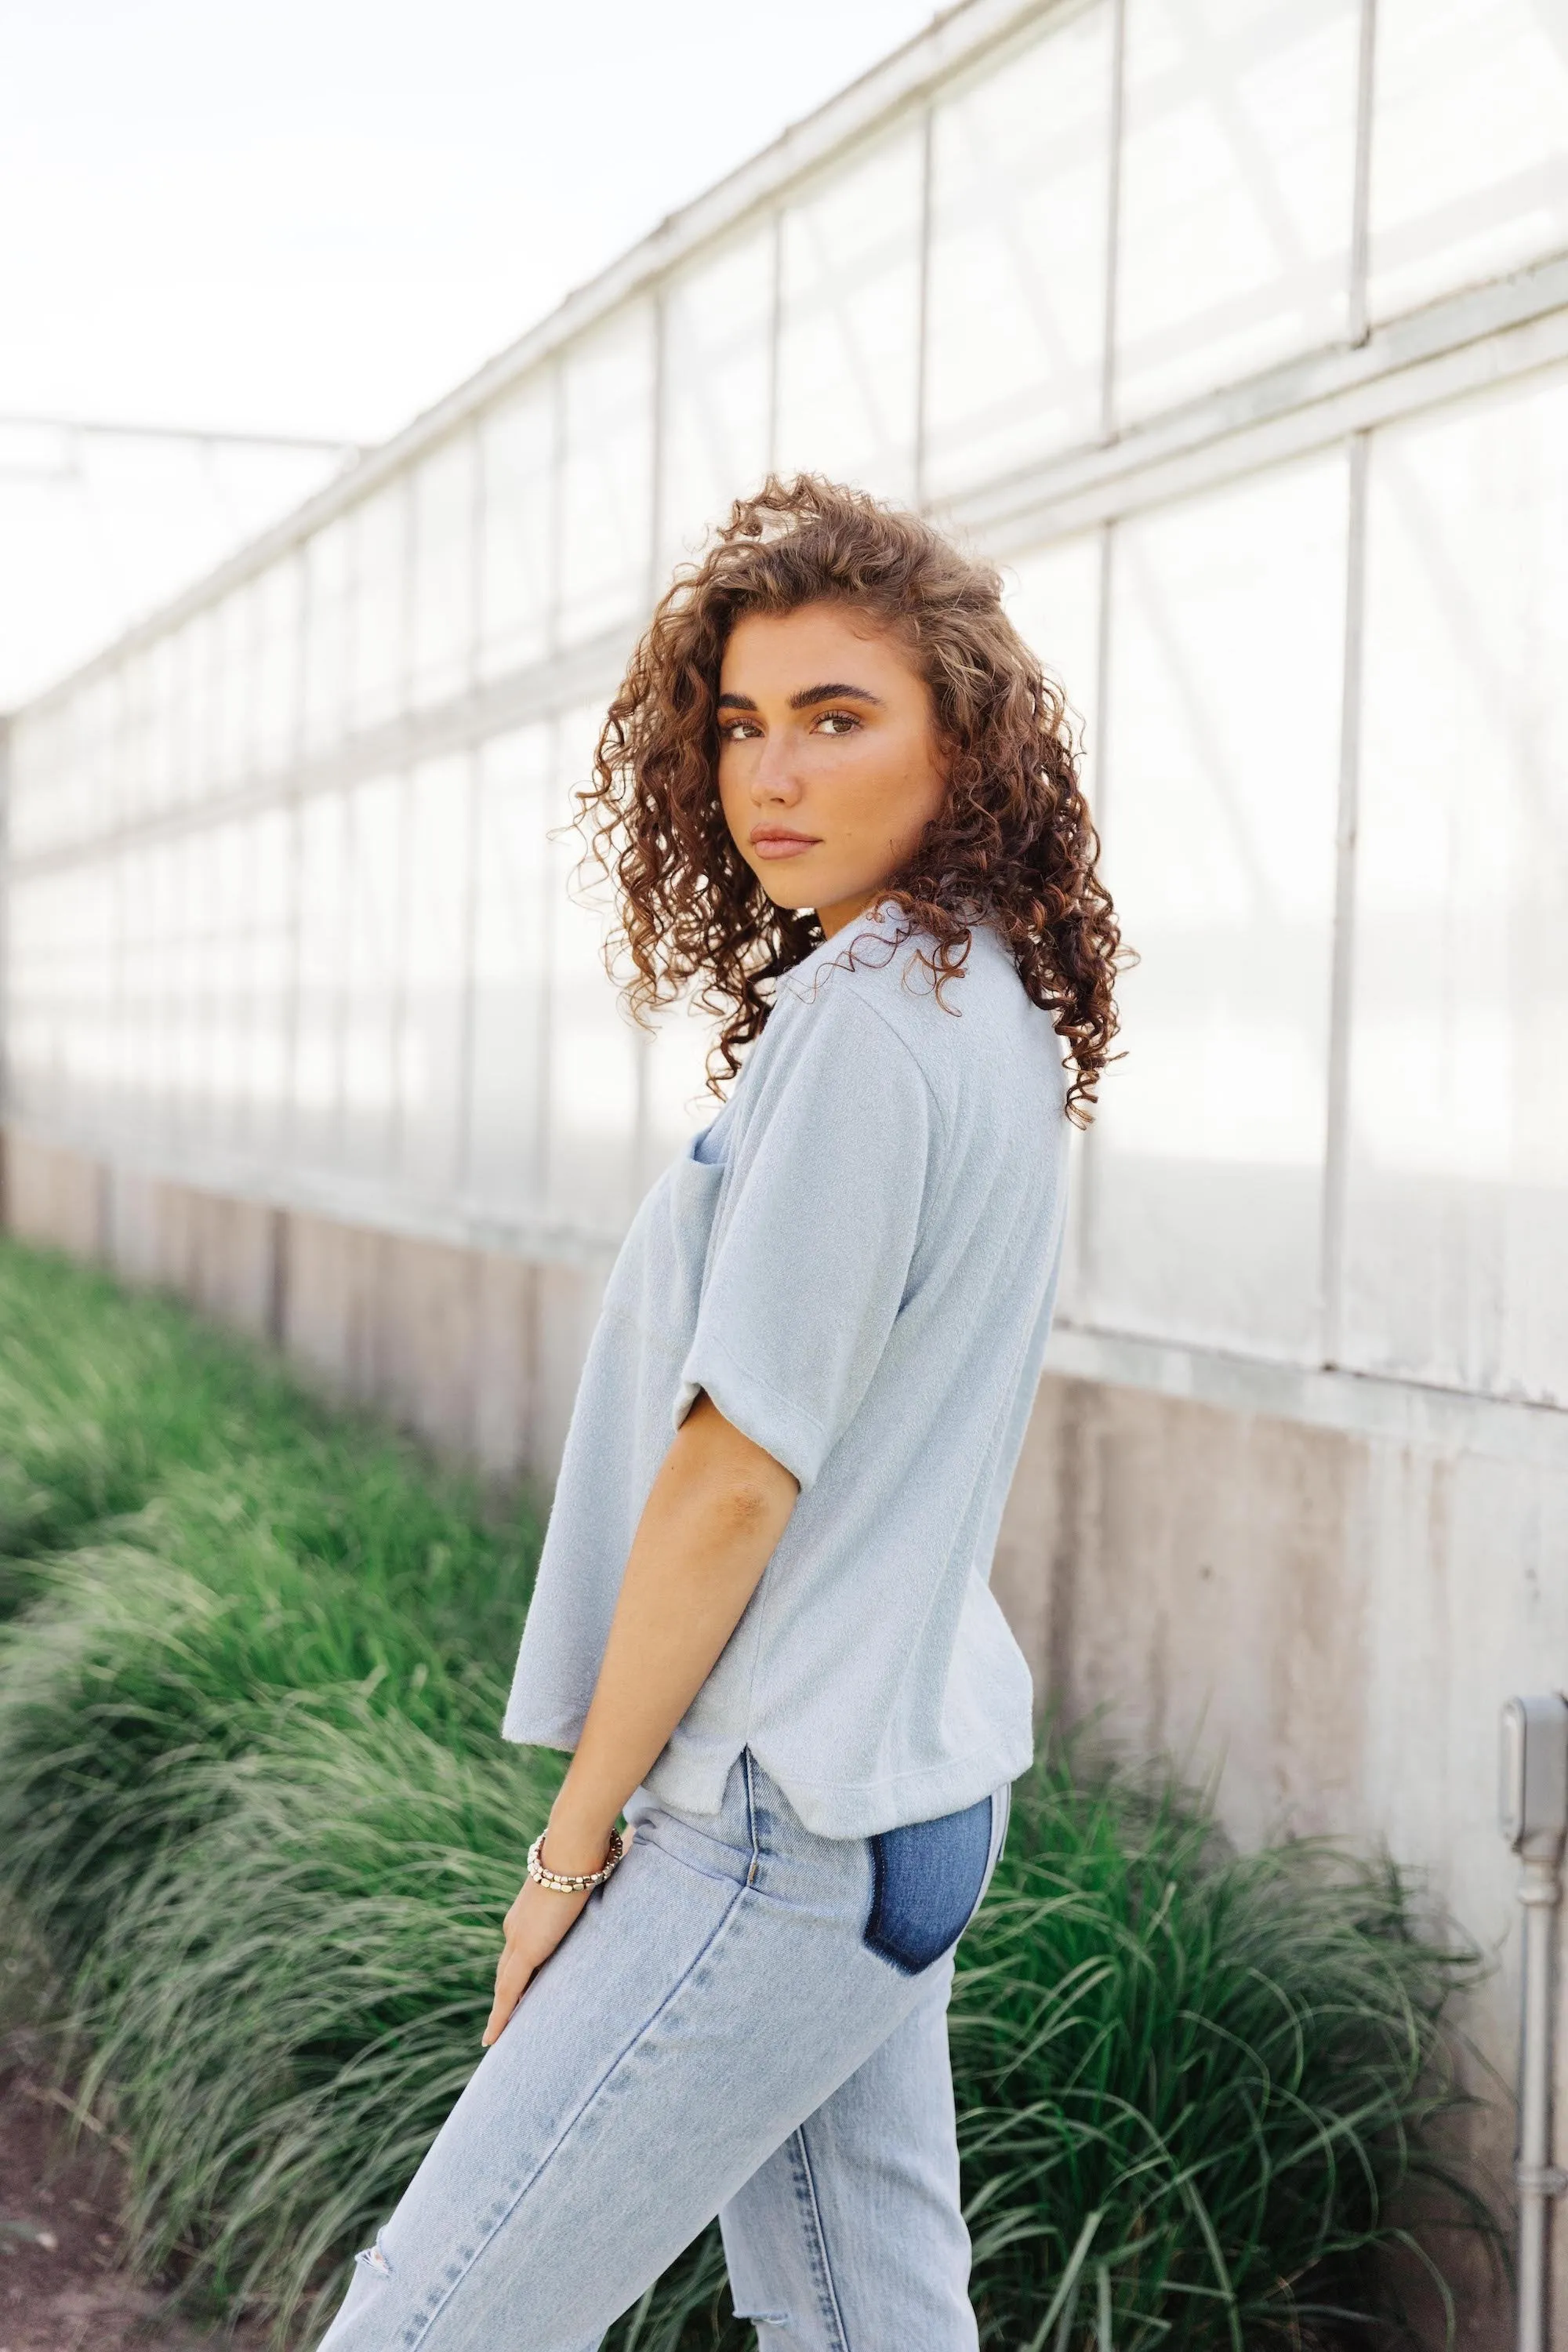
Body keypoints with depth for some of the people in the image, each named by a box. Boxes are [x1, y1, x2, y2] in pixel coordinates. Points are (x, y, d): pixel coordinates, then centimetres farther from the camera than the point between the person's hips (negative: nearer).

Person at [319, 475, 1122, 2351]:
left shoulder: (866, 1025, -19)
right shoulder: (997, 1014, 11)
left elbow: (740, 1472, -18)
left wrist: (574, 1843, -8)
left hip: (782, 1839, -10)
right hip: (911, 1786, 10)